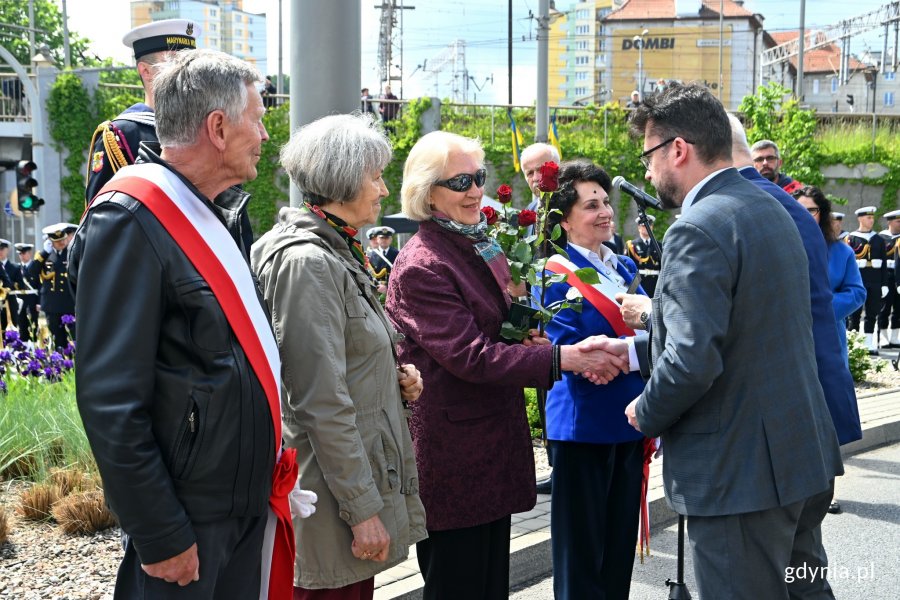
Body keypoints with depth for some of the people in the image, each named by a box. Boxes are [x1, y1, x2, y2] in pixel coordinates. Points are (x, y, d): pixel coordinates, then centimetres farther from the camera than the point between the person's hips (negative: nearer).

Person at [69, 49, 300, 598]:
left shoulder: (218, 214, 12)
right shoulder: (130, 222, -18)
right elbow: (110, 401, -21)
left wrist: (269, 471, 16)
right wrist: (161, 537, -20)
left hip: (249, 505, 9)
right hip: (188, 522, -8)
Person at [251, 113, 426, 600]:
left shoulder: (338, 254, 13)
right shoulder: (306, 262, -18)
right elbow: (323, 405, -21)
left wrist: (395, 380, 5)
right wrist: (362, 510, -19)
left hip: (367, 470, 9)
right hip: (337, 491, -9)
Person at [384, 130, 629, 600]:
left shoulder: (482, 248, 11)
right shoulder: (421, 266, -16)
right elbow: (469, 355, -23)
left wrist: (530, 339, 0)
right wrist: (561, 358, -25)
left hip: (495, 442, 9)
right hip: (452, 451, -9)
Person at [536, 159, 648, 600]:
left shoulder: (625, 269, 10)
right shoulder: (554, 276, -10)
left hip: (629, 424, 7)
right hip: (584, 427, -6)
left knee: (621, 547, 15)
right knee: (582, 551, 5)